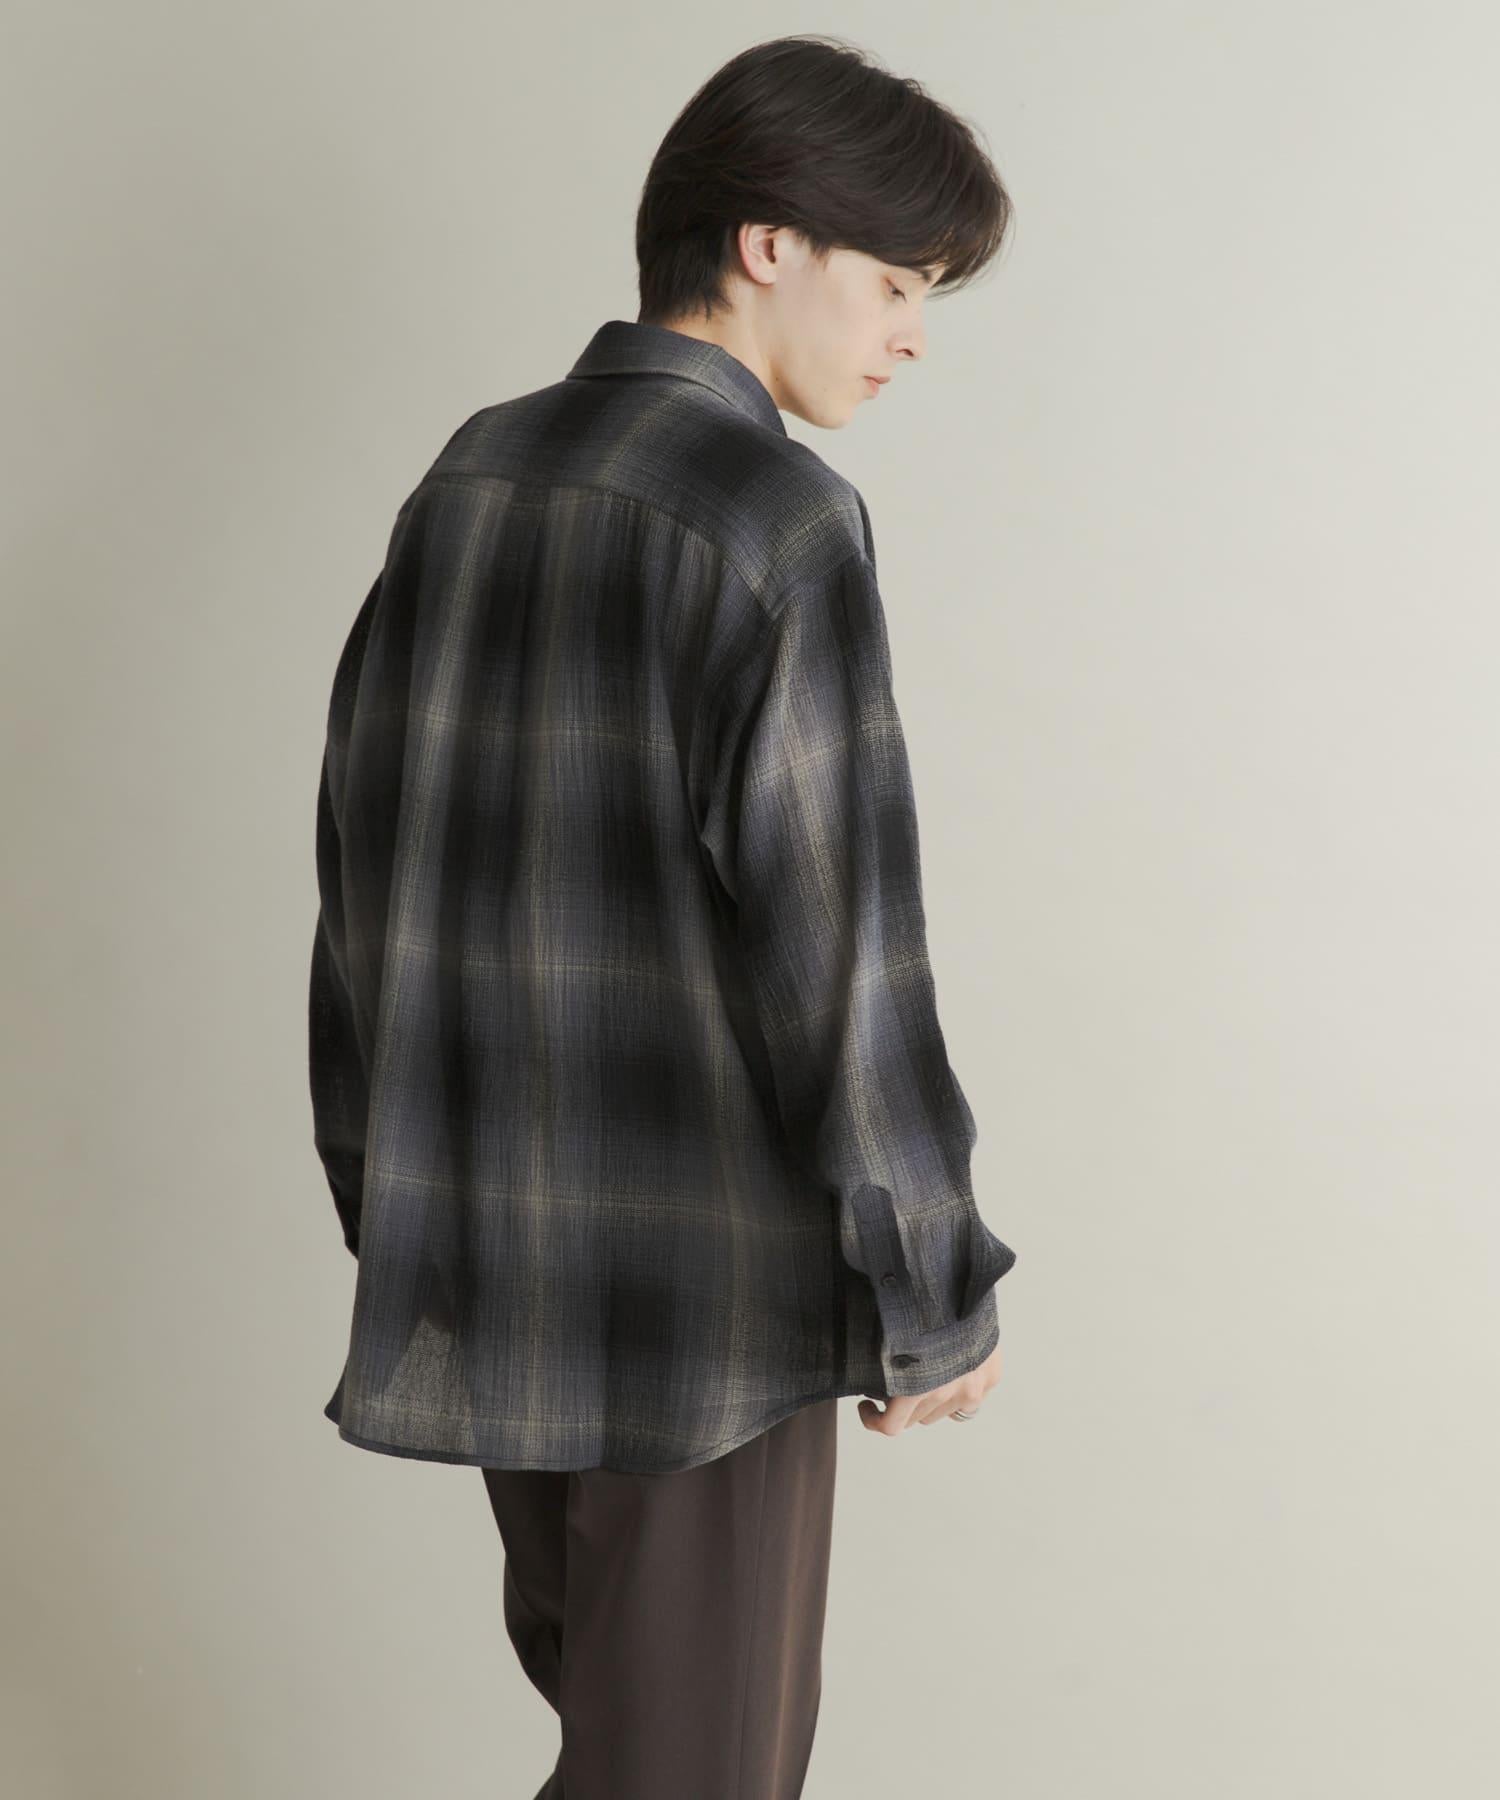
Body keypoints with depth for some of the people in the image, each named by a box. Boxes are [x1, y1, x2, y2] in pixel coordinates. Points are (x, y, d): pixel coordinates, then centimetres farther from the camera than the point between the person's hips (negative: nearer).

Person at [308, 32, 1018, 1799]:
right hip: (706, 1278, -7)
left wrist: (384, 1196, 18)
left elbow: (361, 863, 10)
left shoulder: (470, 476, 6)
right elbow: (836, 940, -18)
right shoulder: (774, 518, -15)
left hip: (478, 1261, 7)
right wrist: (935, 1290, -7)